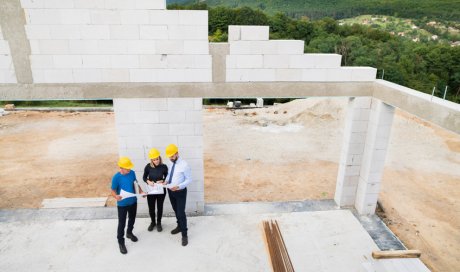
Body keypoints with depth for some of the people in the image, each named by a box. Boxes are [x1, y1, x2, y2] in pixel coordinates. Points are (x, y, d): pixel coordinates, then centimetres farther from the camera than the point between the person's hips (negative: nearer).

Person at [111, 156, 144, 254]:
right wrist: (116, 196, -37)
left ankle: (129, 233, 50)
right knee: (122, 223, 5)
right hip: (122, 204, -5)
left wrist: (141, 191, -6)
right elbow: (113, 191, -16)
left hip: (133, 202, 5)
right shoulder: (116, 177, -23)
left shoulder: (132, 173, -9)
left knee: (132, 219, 24)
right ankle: (121, 242, 23)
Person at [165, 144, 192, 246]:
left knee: (181, 213, -2)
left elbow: (189, 179, -15)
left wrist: (178, 186, -27)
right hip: (170, 191, 7)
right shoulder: (171, 164, 0)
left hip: (180, 192, -7)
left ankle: (184, 235, 10)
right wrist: (166, 180, -4)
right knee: (176, 211, 22)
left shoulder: (184, 165, -20)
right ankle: (179, 226, 43)